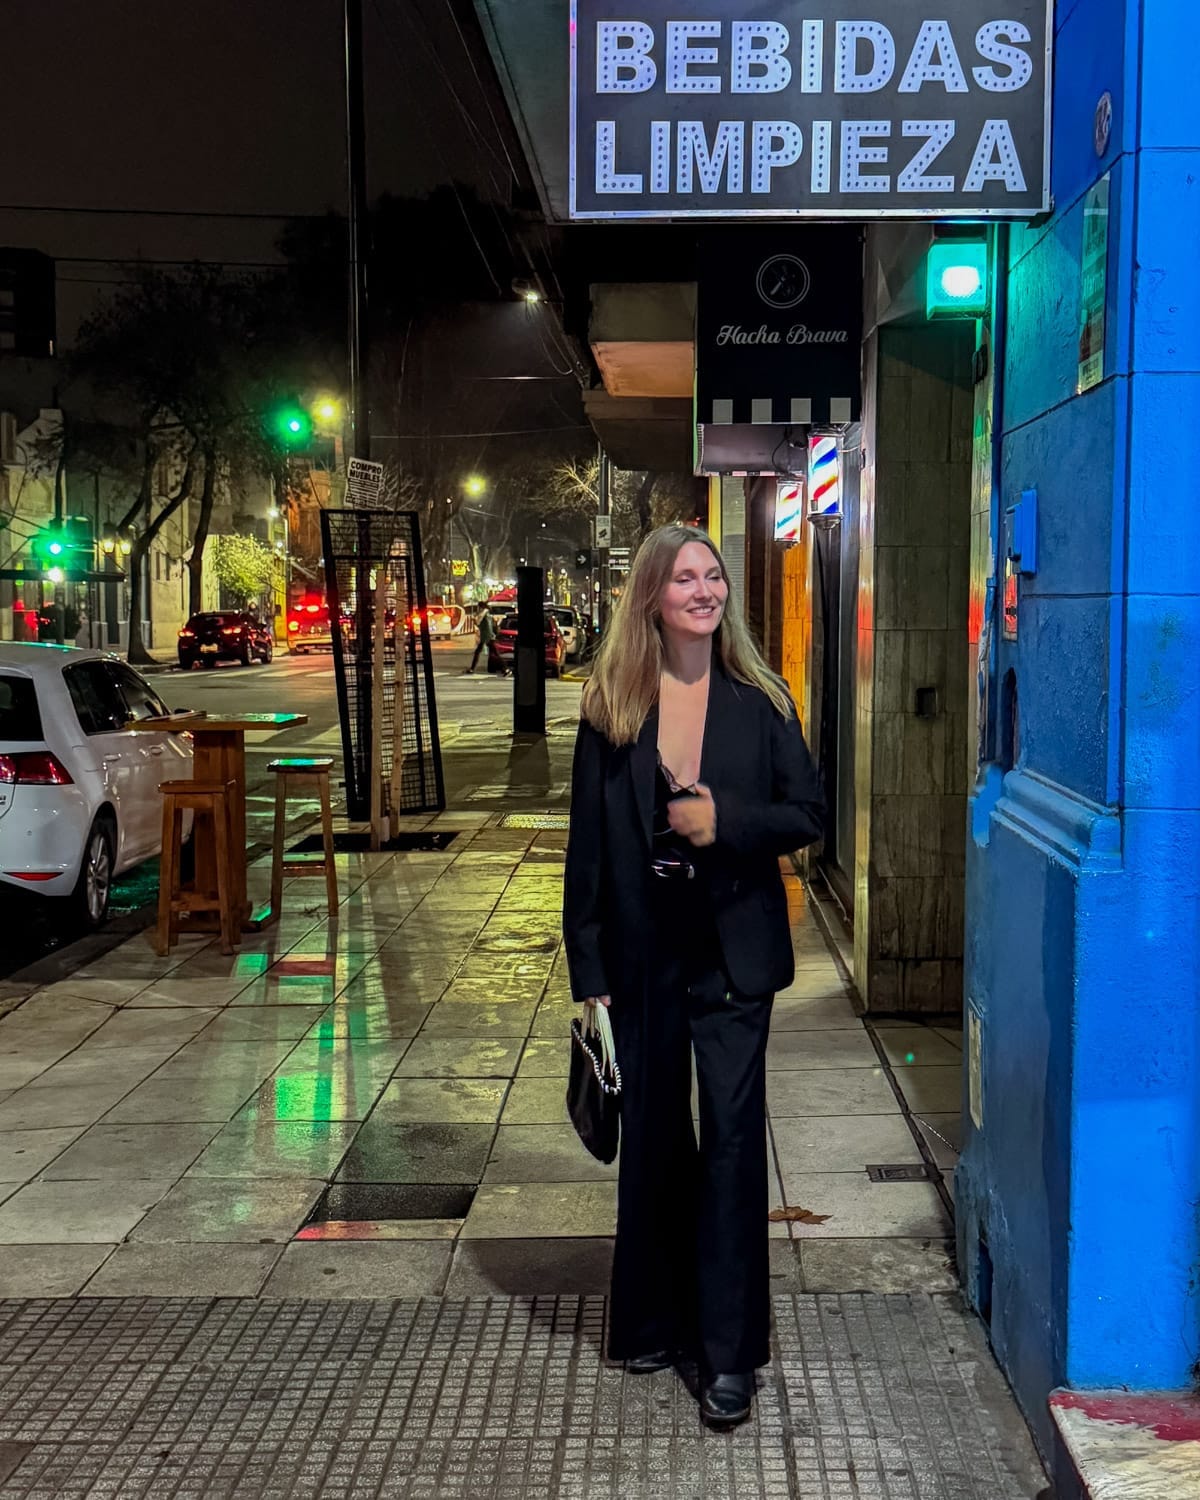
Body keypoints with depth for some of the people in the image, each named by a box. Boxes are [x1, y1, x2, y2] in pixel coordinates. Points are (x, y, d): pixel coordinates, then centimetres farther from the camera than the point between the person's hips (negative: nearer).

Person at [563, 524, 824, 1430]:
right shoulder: (612, 707, 0)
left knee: (733, 1136, -2)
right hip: (643, 954, 1)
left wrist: (728, 822, -17)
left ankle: (730, 1355, 7)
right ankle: (655, 1324, 30)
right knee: (653, 1141, 13)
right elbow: (589, 843, 1)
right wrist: (589, 967, -2)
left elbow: (808, 813, 1)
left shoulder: (759, 701, 0)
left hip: (732, 952, -1)